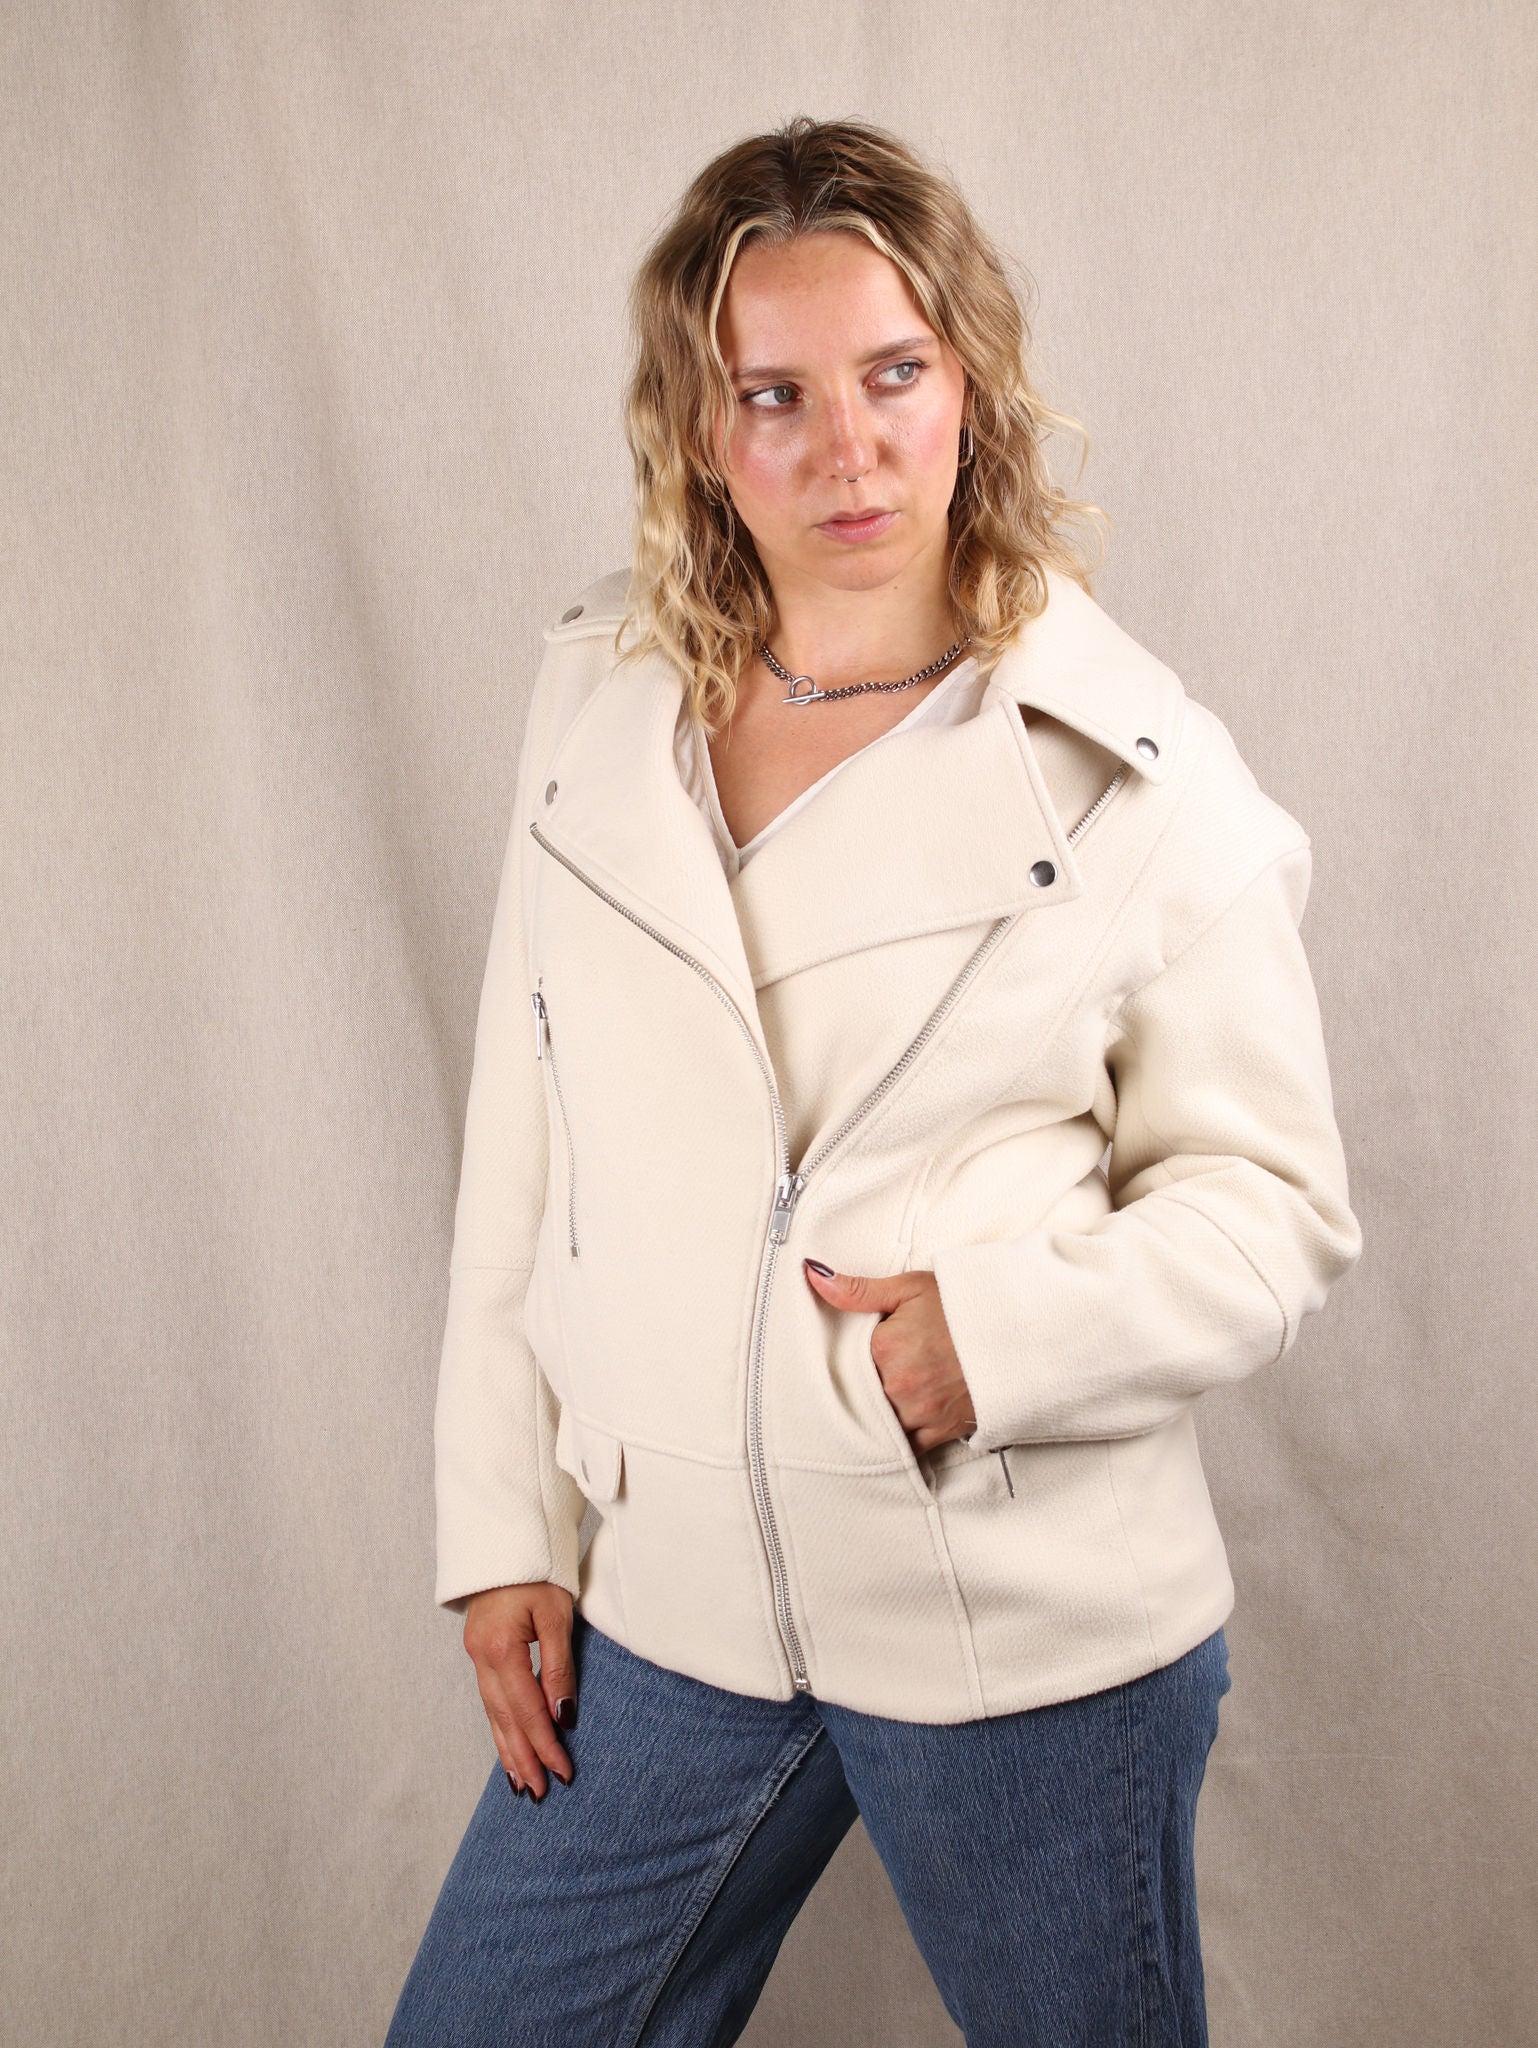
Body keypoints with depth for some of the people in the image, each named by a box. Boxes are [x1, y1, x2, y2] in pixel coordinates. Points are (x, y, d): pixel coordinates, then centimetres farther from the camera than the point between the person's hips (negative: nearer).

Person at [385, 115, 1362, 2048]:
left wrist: (1011, 1328, -21)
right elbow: (524, 1135, 5)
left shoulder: (1139, 771, -9)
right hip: (669, 1600, 3)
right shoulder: (600, 690, 1)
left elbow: (1278, 1198, -4)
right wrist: (504, 1522, 5)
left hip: (1038, 1629, -3)